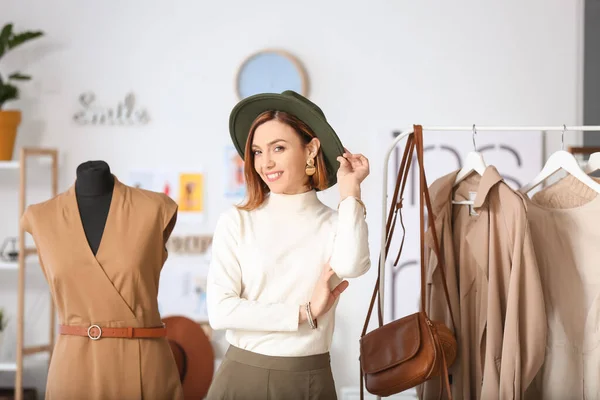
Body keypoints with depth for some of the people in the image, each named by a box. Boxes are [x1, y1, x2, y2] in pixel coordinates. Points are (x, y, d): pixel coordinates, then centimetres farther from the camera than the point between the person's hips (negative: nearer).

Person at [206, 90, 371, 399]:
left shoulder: (337, 223, 1)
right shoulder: (236, 222, -2)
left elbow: (352, 266, -22)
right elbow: (220, 310, -10)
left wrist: (350, 190, -10)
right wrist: (305, 313, -11)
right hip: (242, 375, -1)